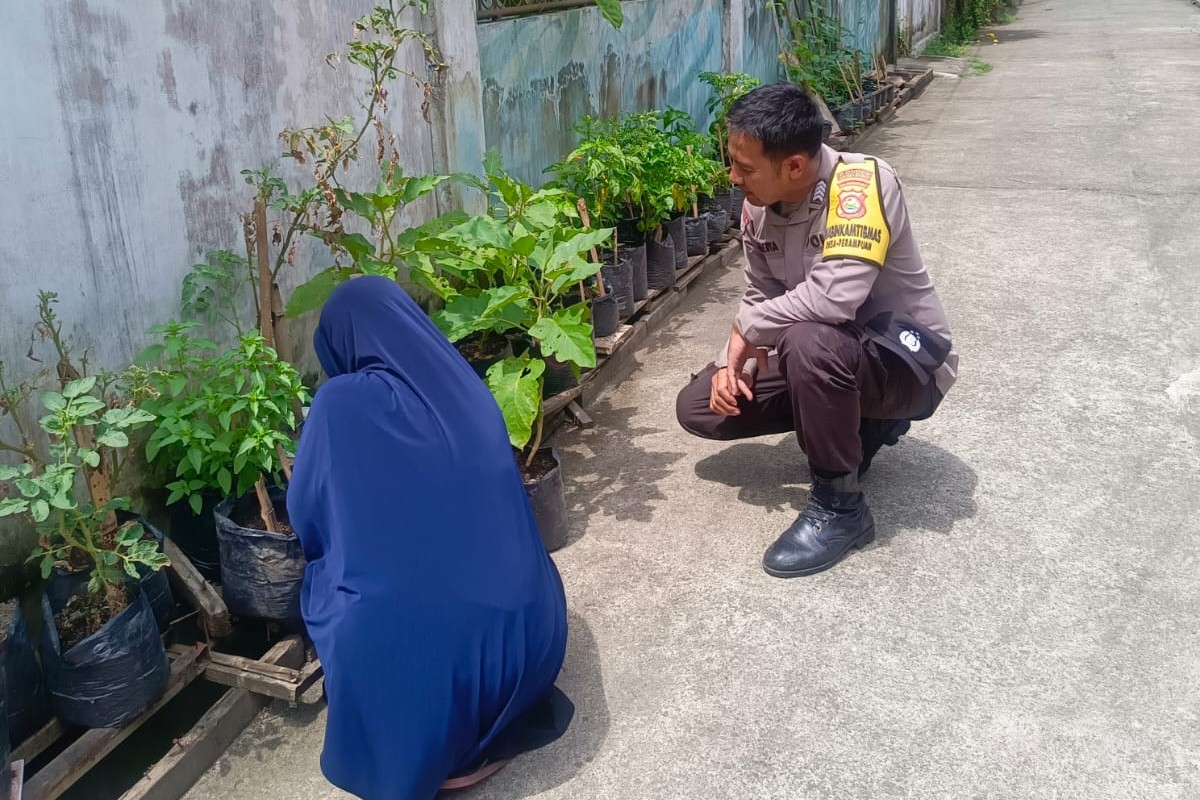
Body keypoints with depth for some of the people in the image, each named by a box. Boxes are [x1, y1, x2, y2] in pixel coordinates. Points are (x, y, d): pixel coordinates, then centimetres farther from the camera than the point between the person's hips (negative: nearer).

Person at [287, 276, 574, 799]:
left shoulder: (340, 402, -2)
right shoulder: (468, 389, 12)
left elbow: (305, 520, 11)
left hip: (417, 649, -4)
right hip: (526, 635, 5)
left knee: (322, 584, 25)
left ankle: (440, 746, 18)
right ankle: (493, 728, 20)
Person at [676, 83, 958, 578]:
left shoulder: (861, 184, -28)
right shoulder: (758, 207, -6)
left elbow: (834, 296, -40)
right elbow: (760, 297, 7)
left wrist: (749, 327, -23)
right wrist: (734, 360, -12)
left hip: (908, 361, -8)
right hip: (824, 359, 8)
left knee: (808, 343, -39)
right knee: (700, 406, -1)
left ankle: (839, 506, -16)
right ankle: (859, 424, 12)